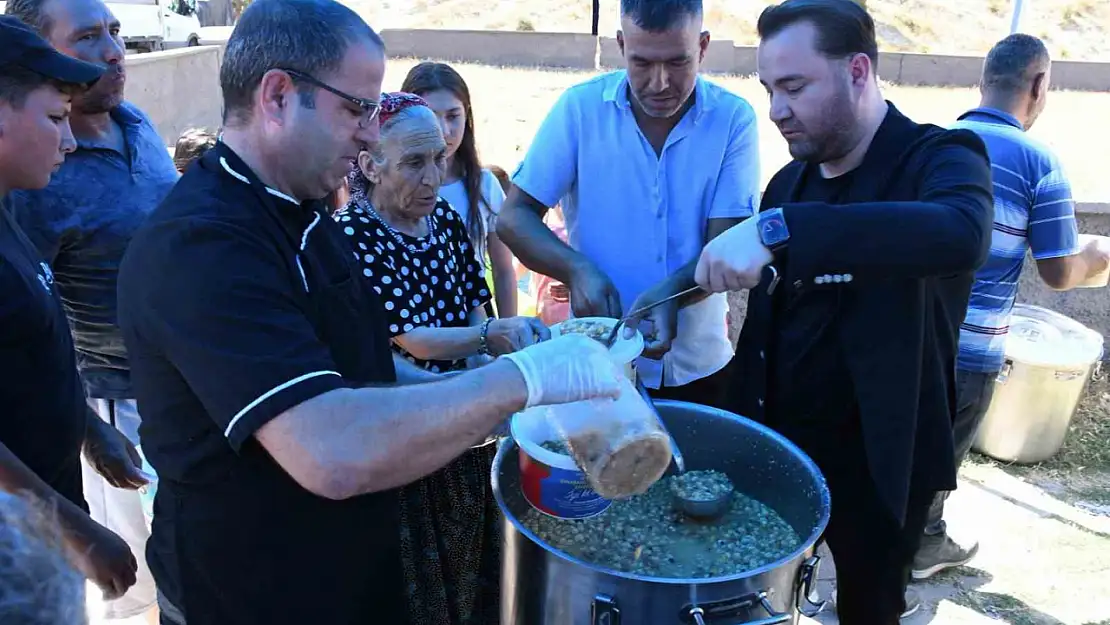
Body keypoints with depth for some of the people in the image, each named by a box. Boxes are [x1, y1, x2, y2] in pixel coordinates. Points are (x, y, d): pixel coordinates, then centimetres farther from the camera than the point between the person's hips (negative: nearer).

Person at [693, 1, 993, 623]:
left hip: (878, 462, -5)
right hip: (776, 444, 5)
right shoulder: (790, 181, 4)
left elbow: (961, 234, -39)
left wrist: (776, 228, -44)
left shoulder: (941, 158, -14)